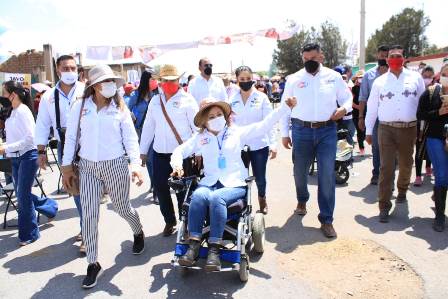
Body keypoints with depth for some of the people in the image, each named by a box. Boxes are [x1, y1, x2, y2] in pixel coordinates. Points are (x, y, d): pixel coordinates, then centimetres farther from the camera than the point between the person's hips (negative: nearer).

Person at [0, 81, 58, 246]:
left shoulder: (23, 111, -15)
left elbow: (29, 138, -20)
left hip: (27, 157, -8)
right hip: (15, 158, 8)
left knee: (23, 196, -2)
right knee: (21, 194, 15)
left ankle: (29, 234, 13)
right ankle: (50, 207, 38)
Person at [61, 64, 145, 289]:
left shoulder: (120, 107, -1)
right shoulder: (80, 106, 0)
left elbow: (131, 138, -4)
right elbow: (71, 137, 4)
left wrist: (136, 164, -15)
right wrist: (66, 165, 3)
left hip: (115, 165, -1)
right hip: (87, 167, 1)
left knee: (122, 207, 11)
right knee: (89, 215, 0)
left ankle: (138, 233, 45)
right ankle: (93, 263, 15)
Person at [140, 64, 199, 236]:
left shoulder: (187, 100, -4)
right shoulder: (155, 101, 10)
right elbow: (148, 127, 13)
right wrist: (143, 150, 12)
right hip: (160, 153, 5)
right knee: (160, 188, 9)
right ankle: (169, 221, 29)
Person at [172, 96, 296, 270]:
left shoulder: (237, 132, 11)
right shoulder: (200, 138, 16)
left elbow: (264, 125, 6)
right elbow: (180, 150, 21)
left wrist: (286, 106, 1)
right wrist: (177, 164, -2)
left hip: (234, 184, -2)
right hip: (209, 182, 2)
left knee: (217, 198, -34)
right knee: (198, 195, -32)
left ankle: (214, 249, -31)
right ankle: (194, 245, -27)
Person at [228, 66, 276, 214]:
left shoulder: (261, 97, -2)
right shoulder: (232, 100, 4)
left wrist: (273, 143, -12)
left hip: (259, 145, -1)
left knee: (260, 177, 8)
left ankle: (262, 199, 37)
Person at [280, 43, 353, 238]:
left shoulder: (334, 77, 4)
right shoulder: (293, 79, 4)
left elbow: (347, 97, 13)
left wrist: (344, 108, -11)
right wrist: (284, 133, 4)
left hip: (327, 130, 0)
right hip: (301, 130, 1)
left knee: (327, 175, -4)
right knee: (300, 171, 13)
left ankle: (326, 220, 8)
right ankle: (302, 200, 45)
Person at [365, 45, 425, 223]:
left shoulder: (415, 78, 6)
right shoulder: (379, 82, 6)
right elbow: (372, 108, 7)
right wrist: (368, 131, 5)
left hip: (409, 128, 1)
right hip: (386, 129, -1)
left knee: (406, 164, 16)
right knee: (386, 168, -6)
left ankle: (402, 191, 43)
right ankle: (384, 206, -3)